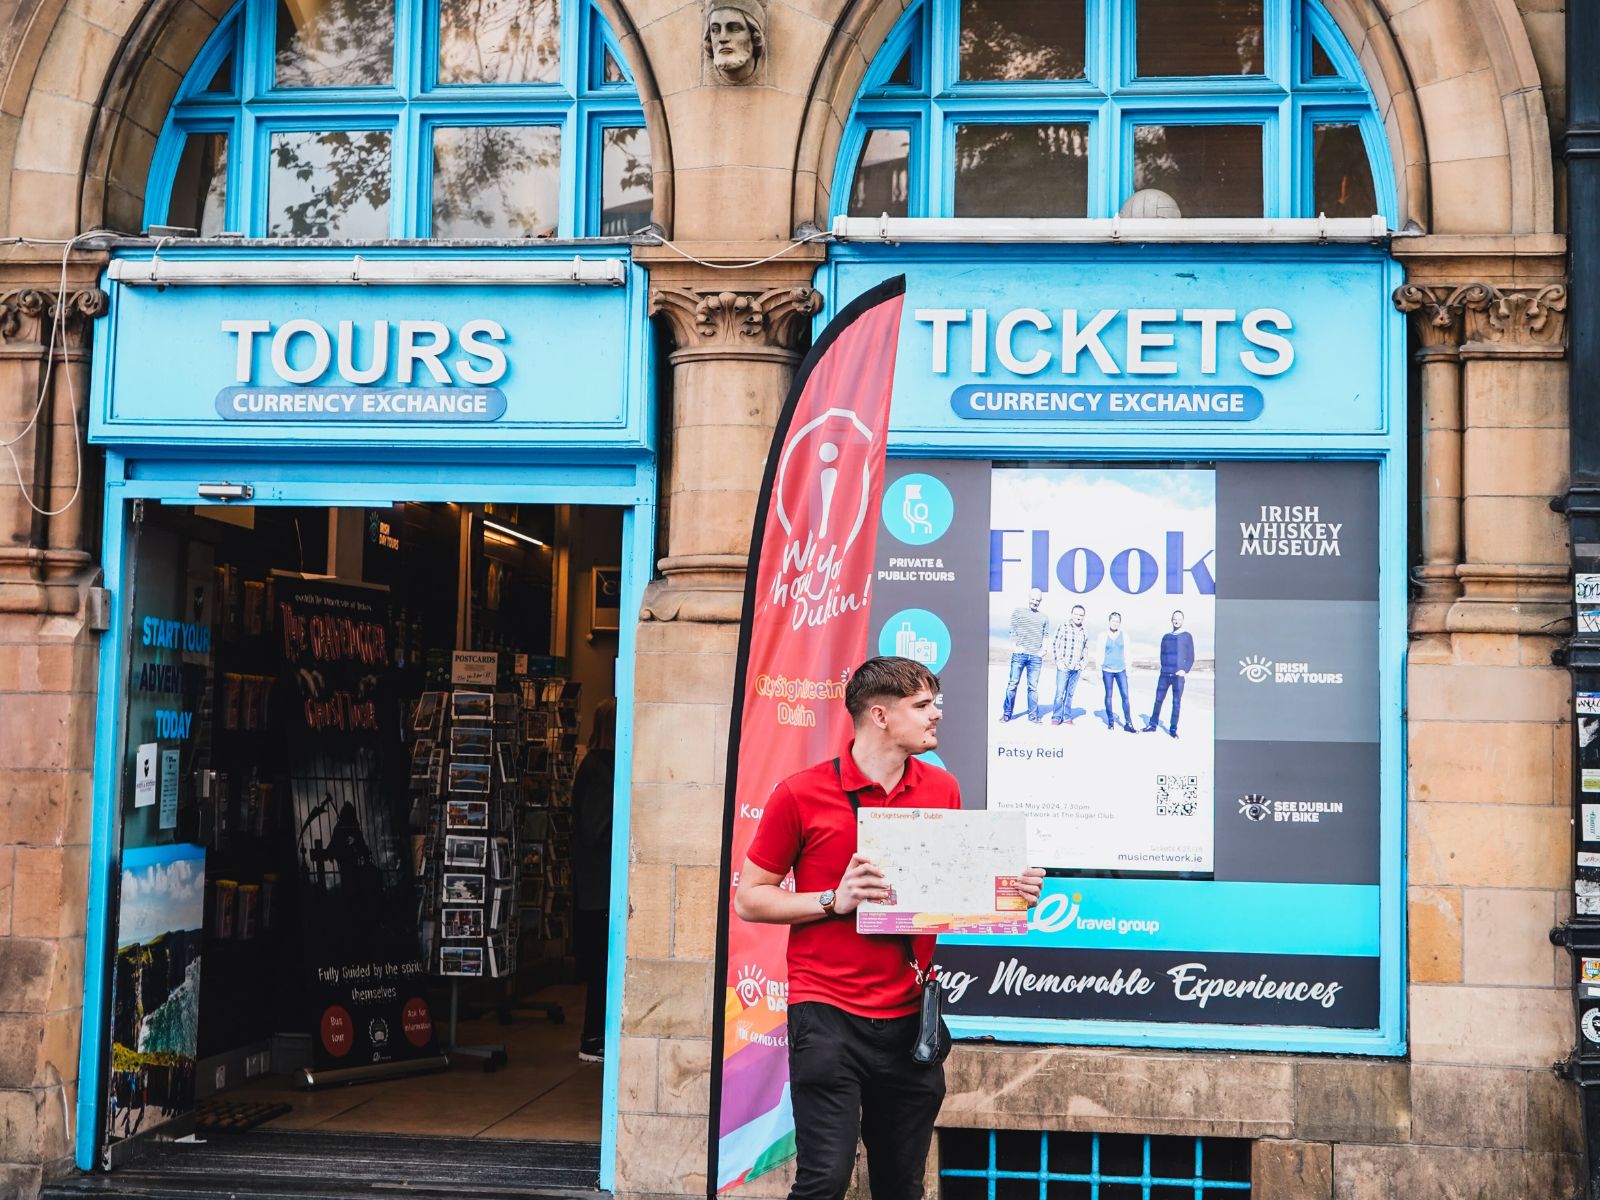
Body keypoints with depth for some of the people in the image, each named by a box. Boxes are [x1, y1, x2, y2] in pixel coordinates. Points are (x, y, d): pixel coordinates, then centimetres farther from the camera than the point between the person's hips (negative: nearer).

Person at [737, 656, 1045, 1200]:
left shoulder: (942, 790, 8)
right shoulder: (802, 794, -5)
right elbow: (749, 898, -1)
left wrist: (1008, 890, 1)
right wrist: (834, 900, -14)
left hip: (911, 1019, 4)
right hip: (828, 1016, -4)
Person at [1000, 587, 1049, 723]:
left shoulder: (1044, 618, 16)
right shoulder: (1018, 611, 10)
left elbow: (1045, 636, 14)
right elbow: (1013, 630, 6)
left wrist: (1043, 649, -2)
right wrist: (1014, 645, -7)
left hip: (1035, 656, 1)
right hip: (1019, 654, -1)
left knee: (1033, 687, 2)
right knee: (1012, 684, -1)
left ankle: (1033, 715, 6)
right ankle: (1006, 713, 5)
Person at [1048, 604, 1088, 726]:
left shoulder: (1085, 632, 10)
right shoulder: (1062, 628, -2)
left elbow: (1086, 648, 22)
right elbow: (1054, 645, 0)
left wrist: (1083, 663, 12)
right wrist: (1058, 661, -6)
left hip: (1077, 668, 3)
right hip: (1063, 666, -3)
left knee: (1070, 693, 6)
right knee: (1060, 692, -6)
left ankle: (1067, 717, 12)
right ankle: (1057, 717, 1)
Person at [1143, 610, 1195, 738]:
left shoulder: (1187, 636, 3)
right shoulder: (1166, 637, 12)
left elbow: (1191, 657, 2)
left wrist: (1185, 671, -11)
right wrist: (1165, 669, 5)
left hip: (1178, 675, -3)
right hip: (1164, 674, 3)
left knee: (1176, 703, -1)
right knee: (1158, 700, 5)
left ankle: (1173, 729, 6)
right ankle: (1153, 725, 15)